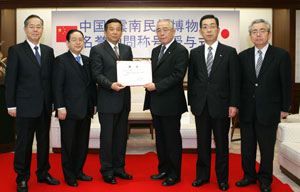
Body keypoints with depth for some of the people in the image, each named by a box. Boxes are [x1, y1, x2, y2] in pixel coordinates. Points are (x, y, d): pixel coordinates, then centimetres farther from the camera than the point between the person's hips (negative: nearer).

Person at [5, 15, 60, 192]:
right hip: (26, 105, -4)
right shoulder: (16, 50, -2)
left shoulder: (48, 51, 10)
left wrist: (52, 102, 6)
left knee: (44, 141, 13)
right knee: (24, 142, 5)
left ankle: (43, 173, 28)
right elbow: (10, 79, -4)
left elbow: (51, 78, 10)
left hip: (45, 106, 4)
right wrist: (11, 105, -8)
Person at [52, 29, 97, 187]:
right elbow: (57, 86, -10)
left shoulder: (87, 61, 13)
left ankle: (78, 171, 27)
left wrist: (95, 103, 10)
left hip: (85, 110, 6)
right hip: (69, 110, -6)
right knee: (68, 144, 5)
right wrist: (60, 107, -16)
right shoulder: (61, 60, -5)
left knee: (83, 143, 12)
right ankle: (69, 175, 19)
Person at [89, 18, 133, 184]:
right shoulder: (97, 50, -2)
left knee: (121, 136, 13)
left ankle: (118, 168, 26)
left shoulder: (127, 49, 14)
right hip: (107, 100, -5)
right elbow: (97, 74, -10)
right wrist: (111, 85, -24)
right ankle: (107, 171, 16)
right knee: (107, 137, 3)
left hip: (124, 100, 6)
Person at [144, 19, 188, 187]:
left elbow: (177, 75, -18)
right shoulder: (156, 51, 16)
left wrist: (156, 86, -21)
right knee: (160, 139, 16)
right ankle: (163, 170, 30)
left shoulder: (180, 51, -9)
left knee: (173, 140, 3)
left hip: (170, 103, -8)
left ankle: (174, 175, 15)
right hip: (156, 103, 8)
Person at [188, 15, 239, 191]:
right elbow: (191, 79, 10)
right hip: (201, 106, 2)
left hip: (221, 105, -2)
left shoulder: (230, 52, 1)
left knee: (222, 143, 7)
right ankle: (202, 175, 25)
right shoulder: (195, 53, 8)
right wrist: (191, 102, 5)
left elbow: (234, 80, -2)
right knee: (202, 143, 11)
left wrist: (233, 104, -7)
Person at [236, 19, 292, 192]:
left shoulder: (282, 55, -3)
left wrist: (285, 108, -3)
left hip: (268, 111, -3)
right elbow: (239, 82, 7)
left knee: (267, 148, 8)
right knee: (247, 147, 13)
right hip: (247, 111, 3)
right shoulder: (243, 56, 5)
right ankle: (249, 176, 29)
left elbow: (286, 84, -2)